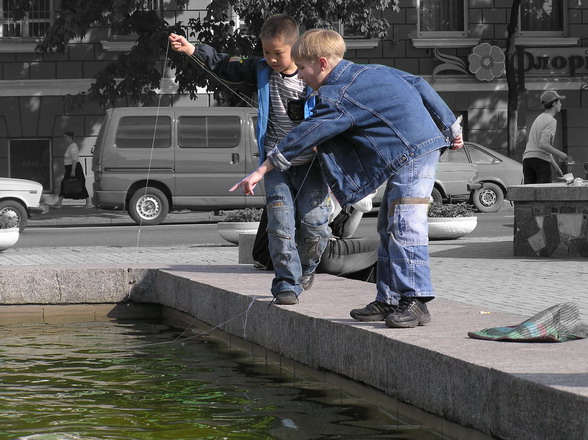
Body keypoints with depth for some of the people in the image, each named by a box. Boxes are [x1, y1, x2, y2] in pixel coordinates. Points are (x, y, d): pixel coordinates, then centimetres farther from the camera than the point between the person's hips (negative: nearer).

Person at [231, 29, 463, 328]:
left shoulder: (337, 99, -11)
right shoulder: (374, 71, 16)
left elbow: (304, 136, -11)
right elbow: (420, 87, 17)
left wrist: (261, 171, -5)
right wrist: (450, 127, 24)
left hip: (413, 154, -11)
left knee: (404, 225, -14)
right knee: (389, 225, 12)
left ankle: (415, 301, -17)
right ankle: (388, 300, 15)